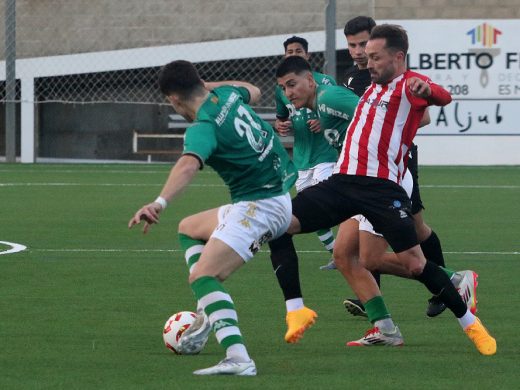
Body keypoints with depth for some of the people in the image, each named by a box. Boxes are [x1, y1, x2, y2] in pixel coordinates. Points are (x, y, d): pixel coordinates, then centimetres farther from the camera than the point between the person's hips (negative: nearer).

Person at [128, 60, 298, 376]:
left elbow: (189, 165, -41)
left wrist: (160, 203, -54)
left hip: (258, 206, -10)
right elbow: (253, 92, 31)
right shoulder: (227, 94, 6)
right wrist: (211, 85, 29)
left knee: (203, 275, -22)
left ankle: (238, 358, -39)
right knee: (189, 228, 27)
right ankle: (208, 315, 14)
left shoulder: (203, 127, -19)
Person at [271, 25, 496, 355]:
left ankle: (470, 323, 9)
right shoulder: (372, 88, 22)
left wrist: (426, 89, -48)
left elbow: (443, 97, -25)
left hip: (382, 187, -7)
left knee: (415, 264, -12)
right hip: (342, 180, 7)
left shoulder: (408, 85, -3)